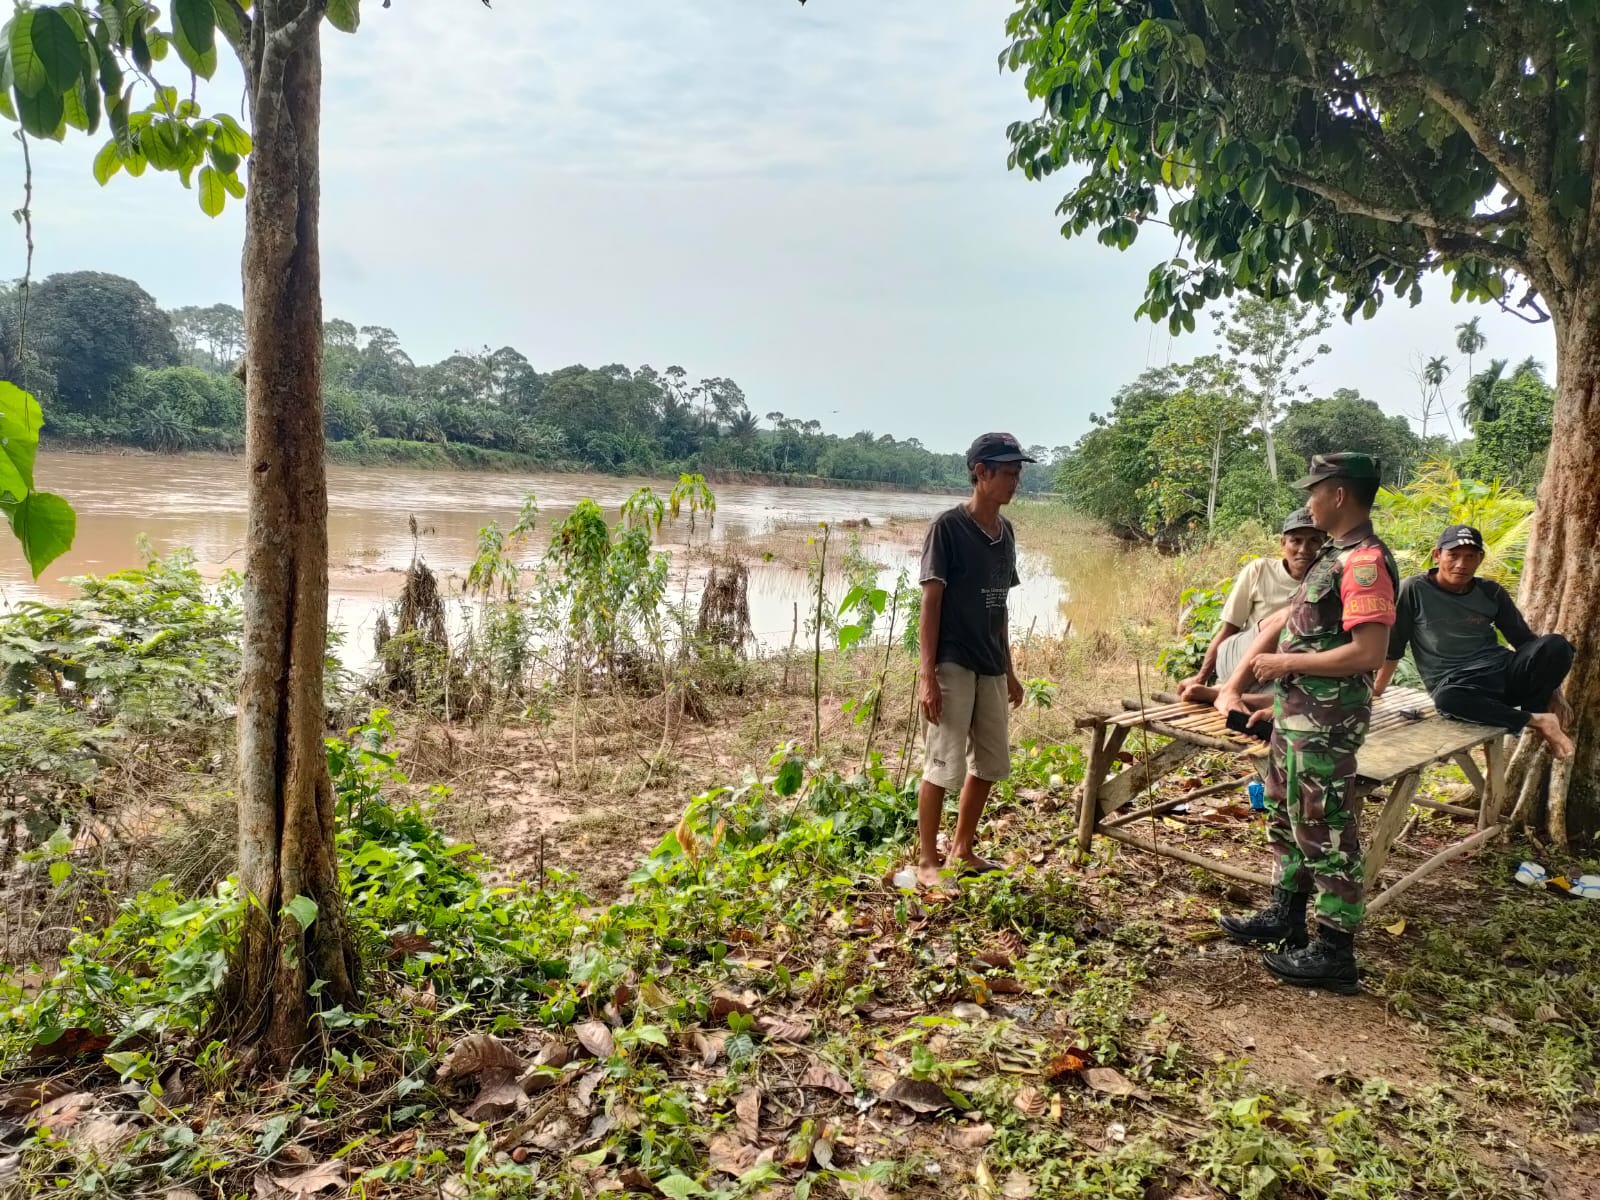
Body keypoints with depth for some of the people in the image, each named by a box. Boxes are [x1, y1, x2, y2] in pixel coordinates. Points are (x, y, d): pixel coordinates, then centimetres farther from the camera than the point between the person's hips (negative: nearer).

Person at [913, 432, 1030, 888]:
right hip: (953, 666, -8)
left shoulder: (1006, 531, 10)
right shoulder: (948, 526, -12)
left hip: (991, 668, 8)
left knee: (991, 763, 13)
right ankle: (927, 861, 11)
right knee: (944, 765, -3)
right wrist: (927, 675, -18)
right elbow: (930, 603, -14)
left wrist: (1009, 669, 17)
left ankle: (962, 851, 28)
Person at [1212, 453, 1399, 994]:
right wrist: (1235, 683, 13)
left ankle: (1335, 953, 12)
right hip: (1297, 712, 10)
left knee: (1326, 831, 0)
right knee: (1284, 813, 21)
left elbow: (1369, 652, -27)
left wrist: (1287, 663, -18)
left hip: (1326, 721, -10)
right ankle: (1286, 917, 37)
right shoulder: (1336, 555, 12)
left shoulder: (1365, 561, -19)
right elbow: (1283, 621, 17)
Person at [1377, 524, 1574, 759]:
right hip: (1455, 684, -4)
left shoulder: (1491, 593, 8)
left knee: (1556, 645, -24)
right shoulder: (1414, 590, -5)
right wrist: (1376, 692, 2)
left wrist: (1553, 693, 6)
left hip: (1504, 673, 4)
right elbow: (1392, 647, 0)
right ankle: (1537, 720, -21)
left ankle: (1534, 709, -6)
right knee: (1447, 699, -41)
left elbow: (1526, 641, 13)